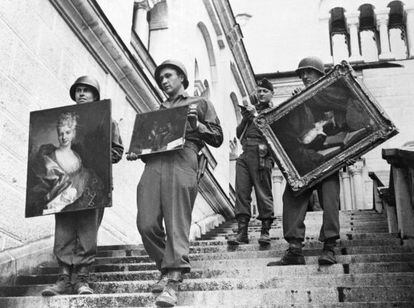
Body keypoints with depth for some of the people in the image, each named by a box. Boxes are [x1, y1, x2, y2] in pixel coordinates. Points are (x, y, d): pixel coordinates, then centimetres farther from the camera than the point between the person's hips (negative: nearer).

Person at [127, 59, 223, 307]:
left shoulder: (200, 104, 21)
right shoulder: (158, 110, 34)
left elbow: (217, 138, 12)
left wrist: (196, 124, -3)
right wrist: (136, 152, 9)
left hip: (182, 161, -4)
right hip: (153, 163, 5)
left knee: (177, 224, -14)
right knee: (146, 224, -8)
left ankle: (174, 280, -16)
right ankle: (167, 269, 9)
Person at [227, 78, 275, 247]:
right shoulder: (251, 109, 25)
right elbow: (238, 134, 20)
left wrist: (255, 116, -10)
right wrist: (245, 119, 2)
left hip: (261, 155, -5)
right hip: (244, 154, 5)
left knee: (263, 193, -4)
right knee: (241, 192, -3)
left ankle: (265, 231, 3)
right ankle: (242, 231, -2)